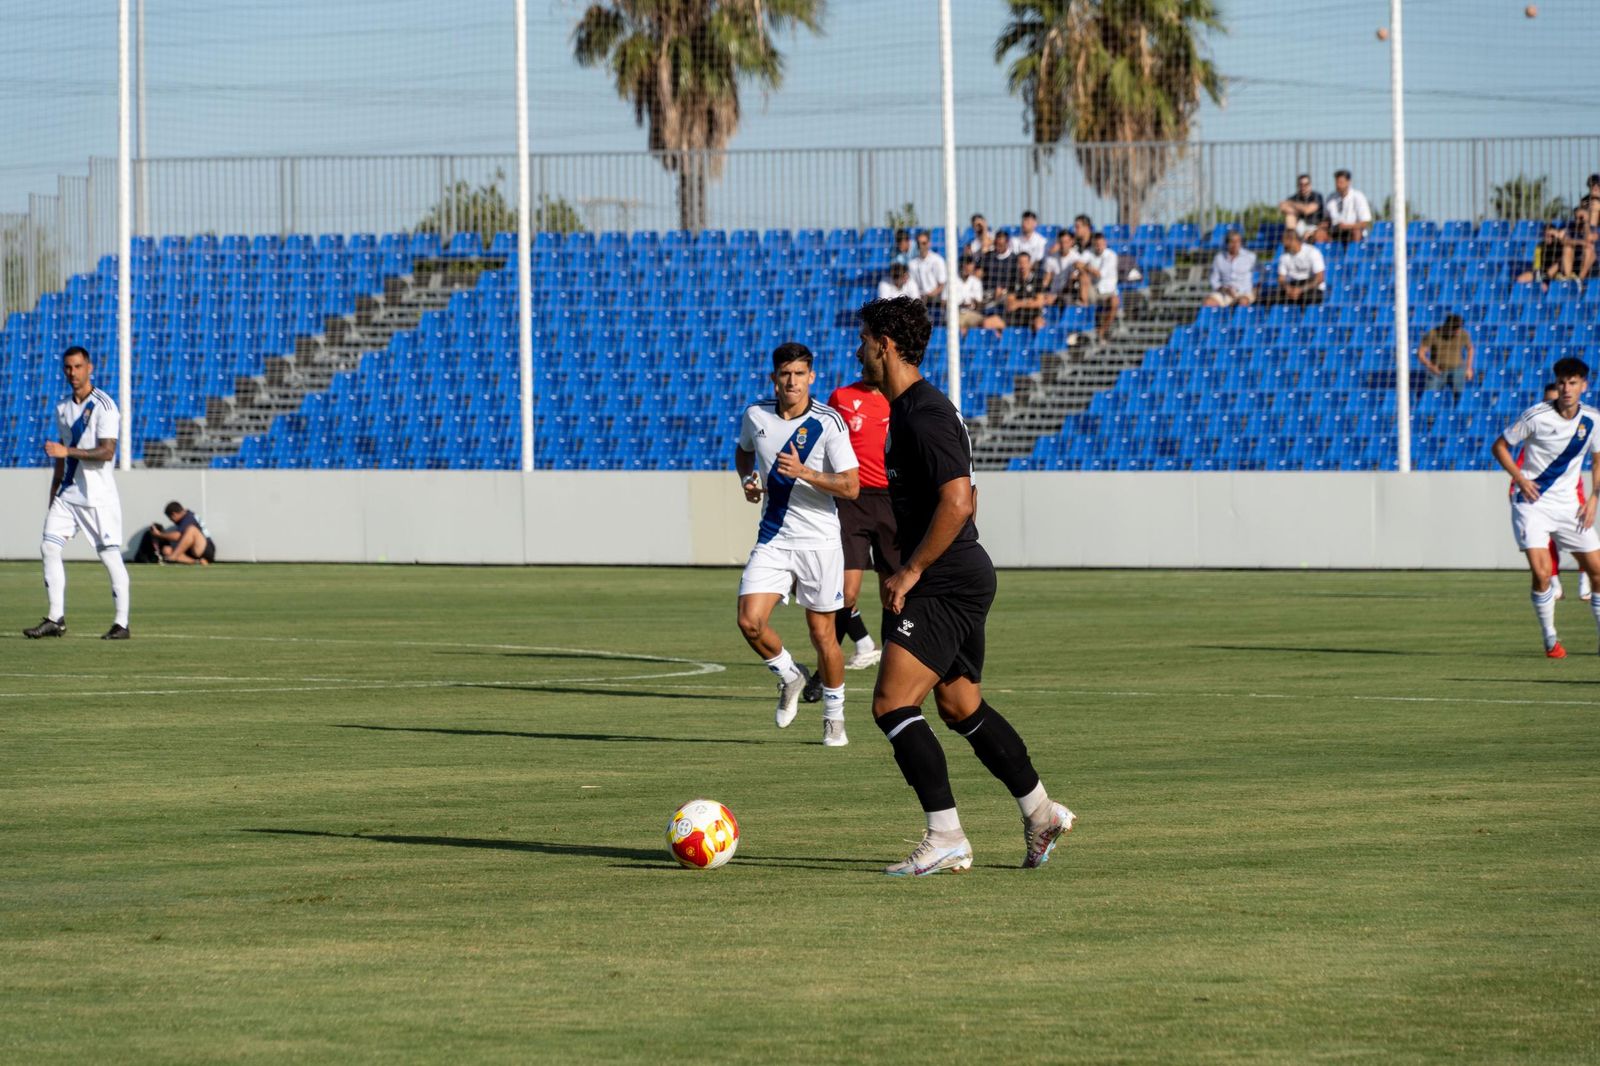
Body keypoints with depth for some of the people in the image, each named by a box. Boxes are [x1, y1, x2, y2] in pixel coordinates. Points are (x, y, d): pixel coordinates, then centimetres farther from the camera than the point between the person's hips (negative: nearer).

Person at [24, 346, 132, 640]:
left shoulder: (104, 407, -11)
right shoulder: (63, 408, 12)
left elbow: (107, 452, -20)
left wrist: (68, 451, -27)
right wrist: (53, 493, 19)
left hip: (98, 495, -7)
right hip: (68, 493, 7)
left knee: (110, 555, -5)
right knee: (49, 547, -3)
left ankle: (122, 624, 1)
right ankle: (56, 619, 1)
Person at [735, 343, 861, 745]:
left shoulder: (827, 422, -12)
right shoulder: (756, 415, 1)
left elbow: (851, 486, -15)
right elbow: (743, 449, 25)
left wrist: (804, 473, -27)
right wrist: (747, 479, 5)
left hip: (818, 541, -3)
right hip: (772, 540, 3)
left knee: (822, 634, 3)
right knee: (750, 621, -13)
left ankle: (834, 716, 23)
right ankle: (790, 677, 17)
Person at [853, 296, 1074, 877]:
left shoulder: (925, 414, -18)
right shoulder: (907, 409, 15)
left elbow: (957, 501, -27)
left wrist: (910, 572, -22)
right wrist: (907, 572, 22)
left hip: (948, 584, -11)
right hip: (955, 582, 11)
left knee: (892, 704, -14)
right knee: (961, 707, 19)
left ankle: (946, 839, -13)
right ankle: (1041, 813, 29)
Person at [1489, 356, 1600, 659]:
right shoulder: (1537, 416, -12)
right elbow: (1499, 446, -3)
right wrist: (1520, 478, -16)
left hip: (1569, 506, 4)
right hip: (1533, 502, -4)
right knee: (1541, 573, -17)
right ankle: (1550, 640, 0)